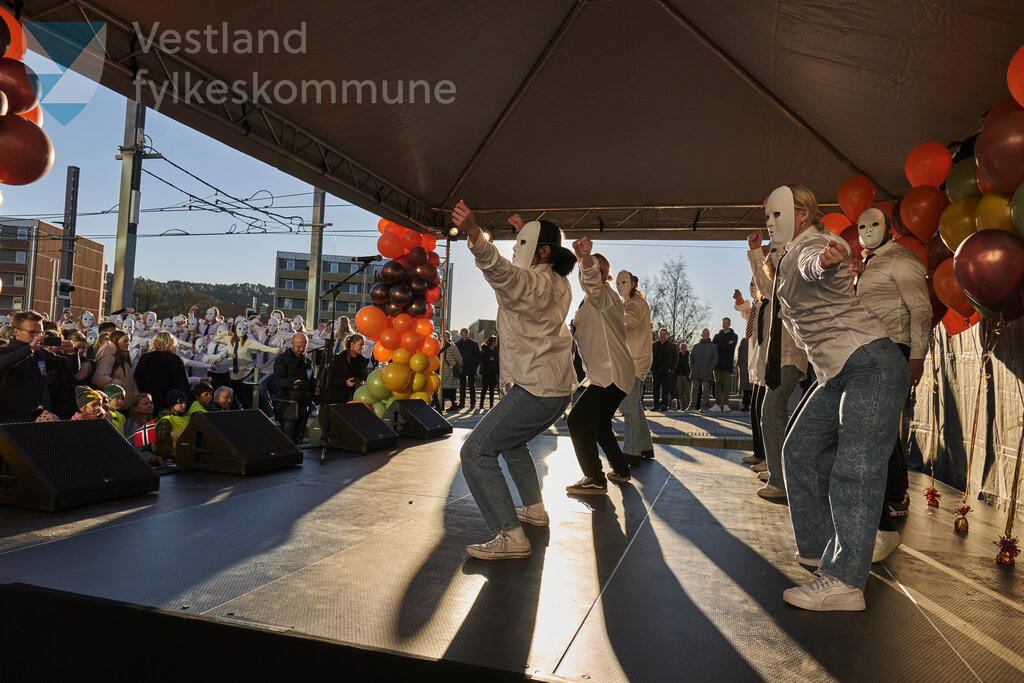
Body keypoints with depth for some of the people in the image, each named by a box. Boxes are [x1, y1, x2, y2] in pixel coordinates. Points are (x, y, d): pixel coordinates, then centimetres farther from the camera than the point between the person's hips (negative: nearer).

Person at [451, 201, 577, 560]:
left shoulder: (535, 284, -16)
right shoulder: (559, 282, 13)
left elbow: (503, 272, -40)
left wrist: (475, 235, -55)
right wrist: (526, 232, 40)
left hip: (534, 389, -11)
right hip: (558, 387, 11)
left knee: (476, 452, -13)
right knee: (512, 442, 31)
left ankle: (511, 536, -18)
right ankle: (534, 509, 40)